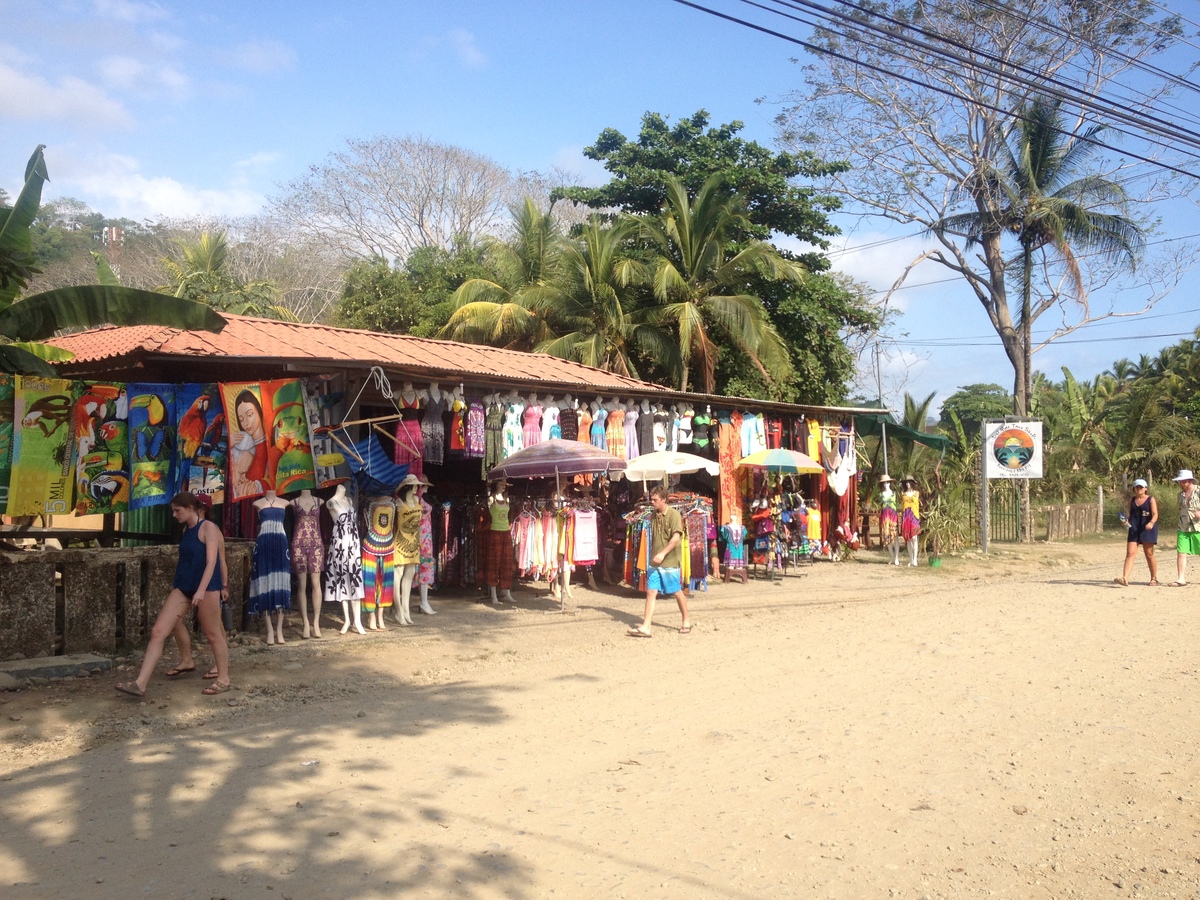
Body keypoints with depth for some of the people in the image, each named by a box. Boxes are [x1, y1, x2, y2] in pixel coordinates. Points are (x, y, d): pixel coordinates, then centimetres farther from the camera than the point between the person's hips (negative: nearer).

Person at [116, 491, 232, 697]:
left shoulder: (208, 528, -10)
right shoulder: (186, 530, 13)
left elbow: (211, 561, -18)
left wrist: (201, 590, -27)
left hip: (206, 587, -8)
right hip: (182, 587, 8)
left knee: (213, 635, 4)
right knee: (158, 631, -2)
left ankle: (223, 680, 18)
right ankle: (140, 683, -3)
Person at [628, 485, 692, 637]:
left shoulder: (674, 514, -11)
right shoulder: (654, 515, 10)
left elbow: (676, 537, -21)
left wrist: (663, 553, -28)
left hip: (670, 562, -6)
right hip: (654, 562, 6)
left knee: (677, 592, 7)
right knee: (650, 592, -1)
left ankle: (686, 621, 26)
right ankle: (645, 627, -3)